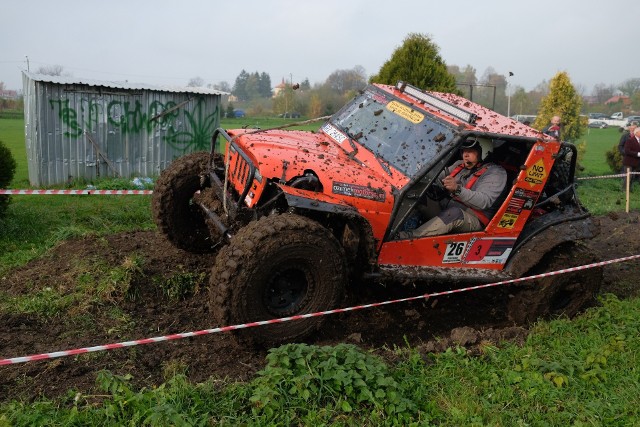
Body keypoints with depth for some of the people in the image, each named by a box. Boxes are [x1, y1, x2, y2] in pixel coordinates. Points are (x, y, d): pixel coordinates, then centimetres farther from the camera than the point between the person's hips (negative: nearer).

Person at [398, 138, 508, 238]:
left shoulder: (495, 172, -3)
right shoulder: (459, 165, 20)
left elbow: (484, 201, -20)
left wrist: (458, 189, -34)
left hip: (472, 218, -7)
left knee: (454, 213, -40)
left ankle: (409, 236, -53)